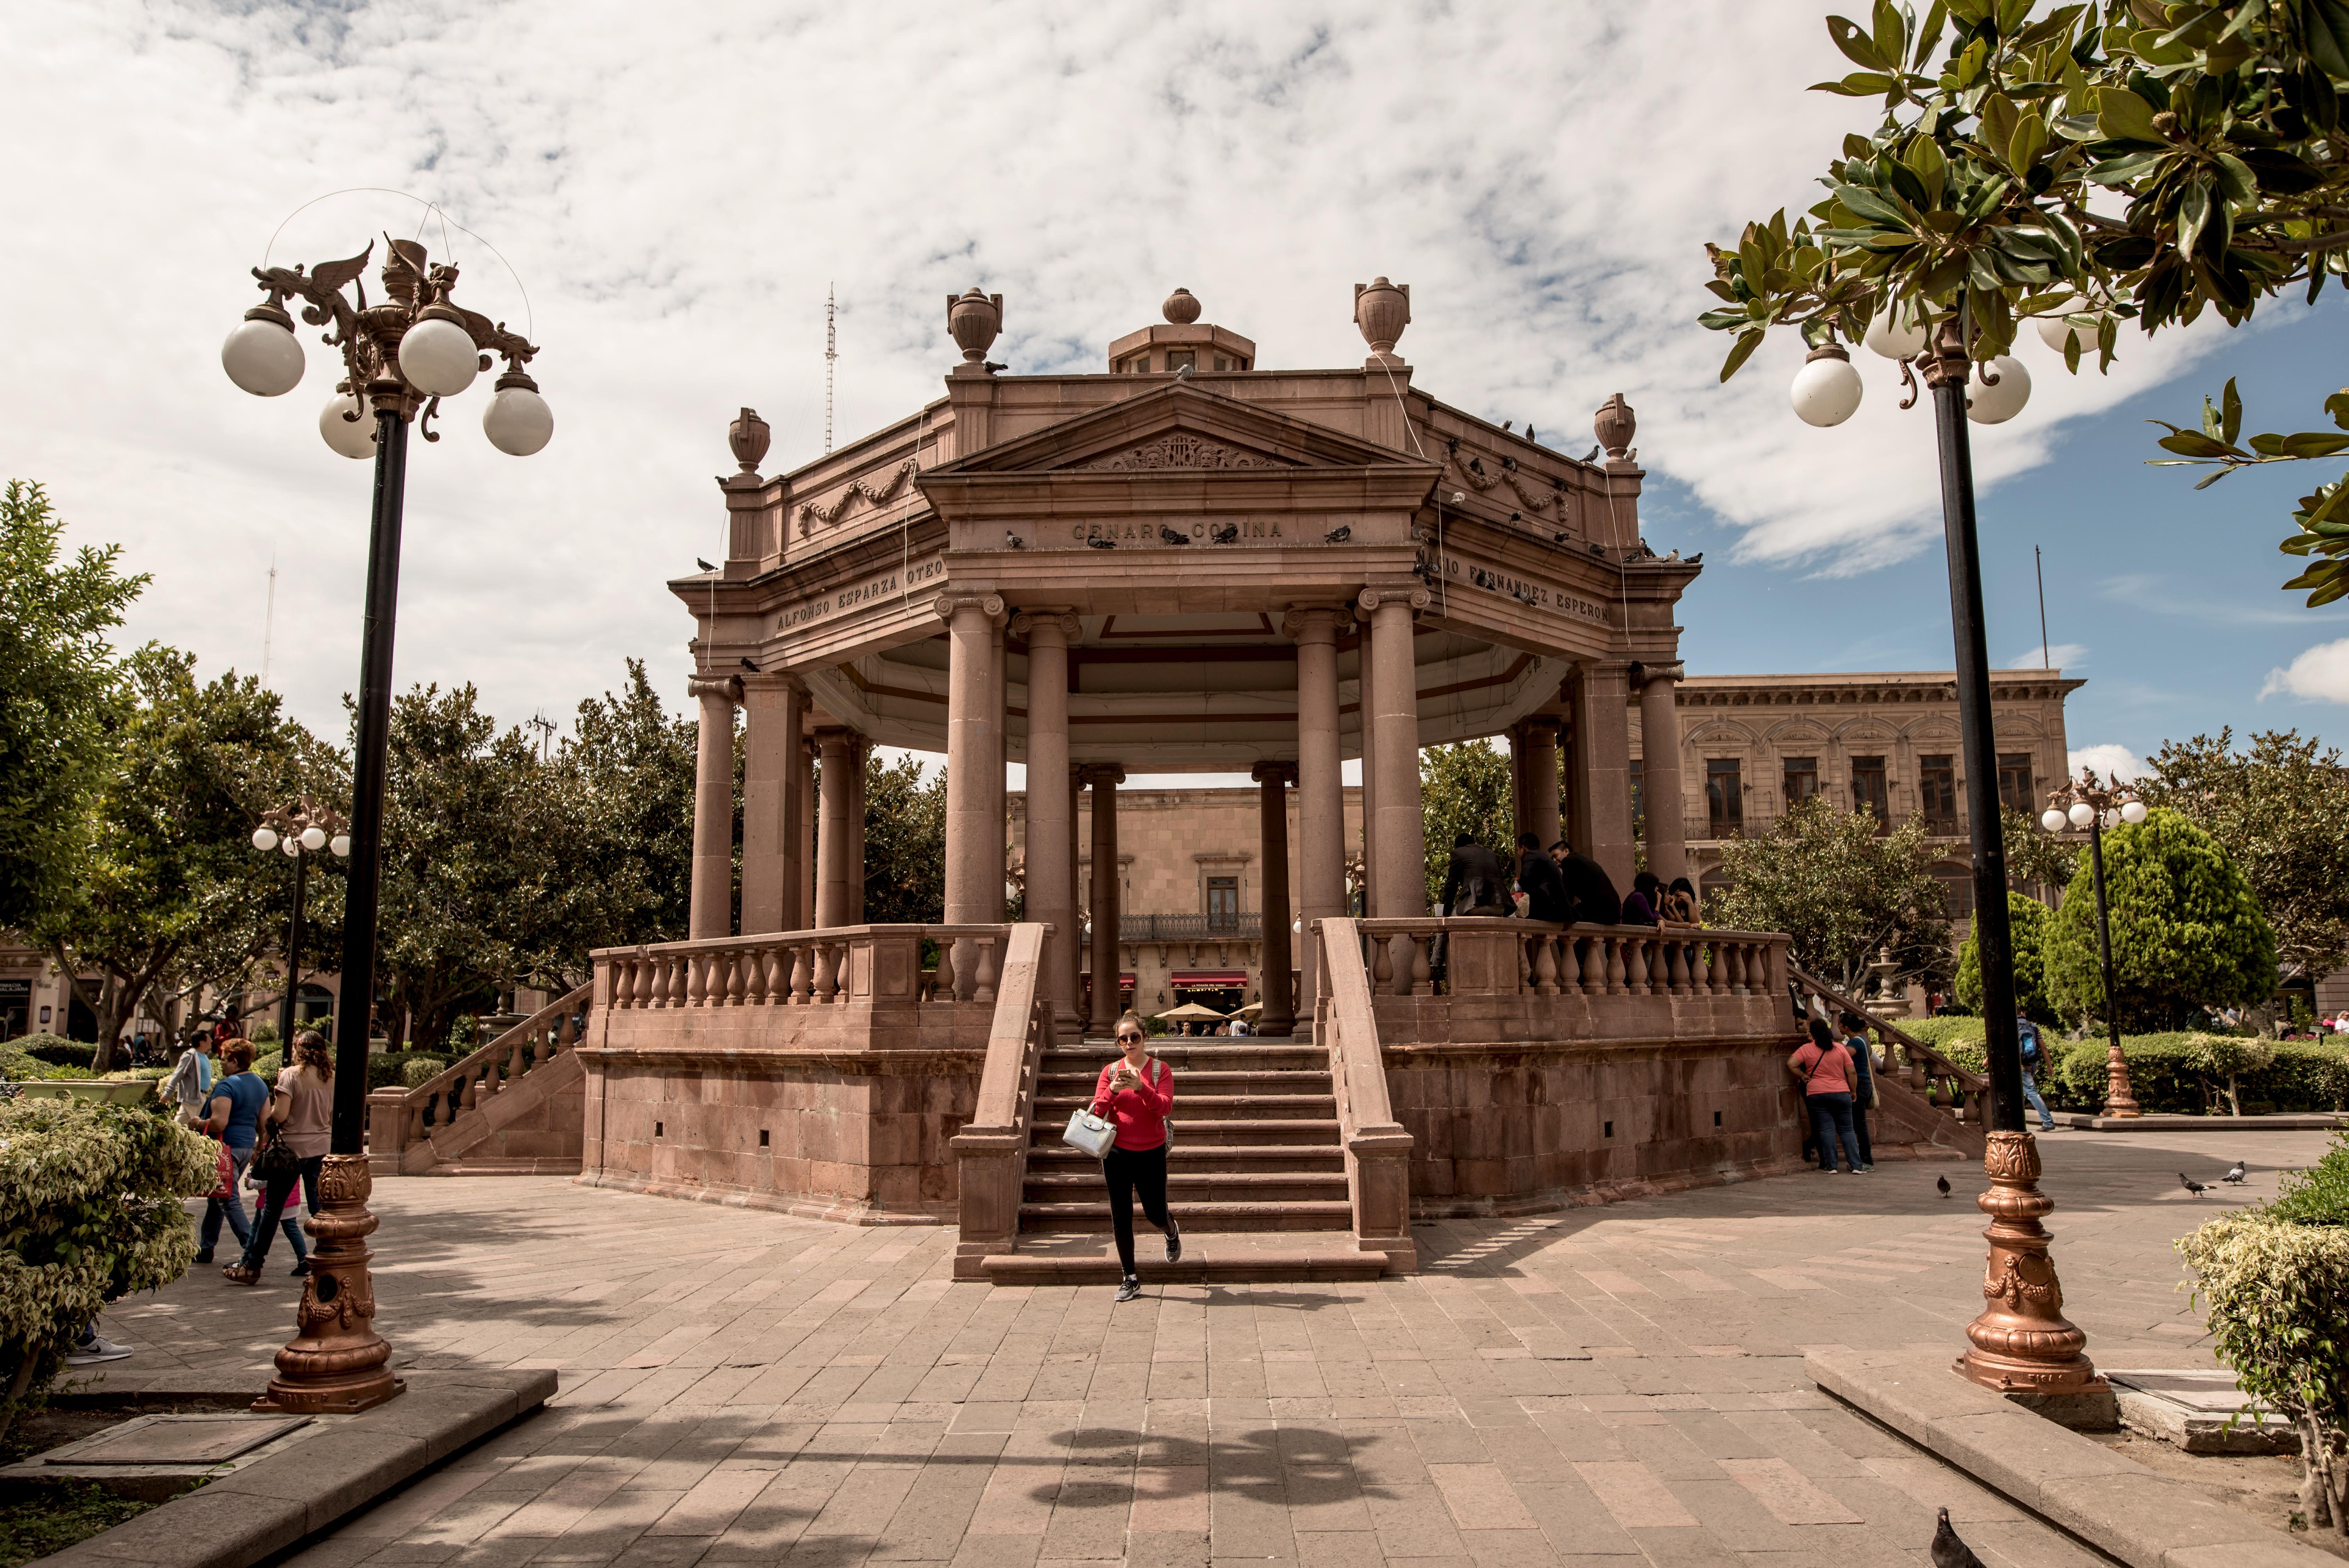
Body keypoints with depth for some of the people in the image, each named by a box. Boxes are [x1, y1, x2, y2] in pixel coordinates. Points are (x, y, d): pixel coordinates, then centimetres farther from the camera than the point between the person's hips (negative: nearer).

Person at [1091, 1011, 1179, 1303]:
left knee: (1155, 1213, 8)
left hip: (1151, 1153, -2)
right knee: (1121, 1217, 4)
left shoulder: (1160, 1069, -3)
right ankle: (1130, 1279, 16)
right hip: (1117, 1153, 2)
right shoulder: (1110, 1071, 2)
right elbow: (1097, 1112, -3)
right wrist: (1113, 1090, -23)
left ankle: (1172, 1232, 45)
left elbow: (1165, 1107, -16)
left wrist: (1141, 1087, -31)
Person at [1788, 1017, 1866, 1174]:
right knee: (1847, 1130, 9)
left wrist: (1802, 1076, 1)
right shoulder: (1840, 1049, 0)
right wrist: (1852, 1091, 10)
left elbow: (1791, 1064, -14)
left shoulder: (1807, 1050, -4)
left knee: (1826, 1130, 3)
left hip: (1817, 1095, -1)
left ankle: (1831, 1166, 2)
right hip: (1841, 1094, 1)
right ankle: (1856, 1165, 7)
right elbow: (1851, 1073, 0)